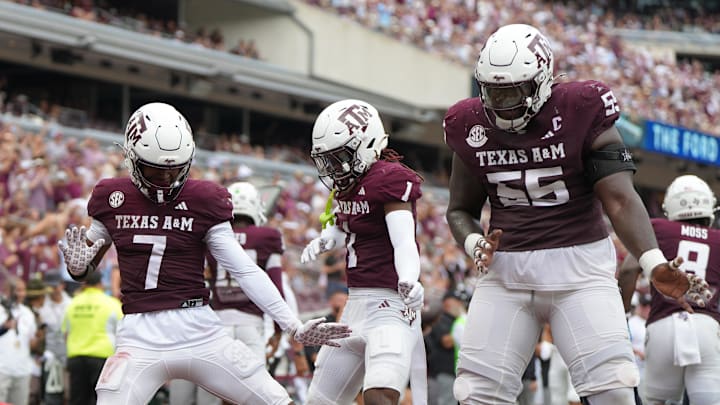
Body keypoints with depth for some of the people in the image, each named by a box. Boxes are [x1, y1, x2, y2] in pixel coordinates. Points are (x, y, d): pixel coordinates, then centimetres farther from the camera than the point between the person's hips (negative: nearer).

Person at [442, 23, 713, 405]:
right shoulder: (473, 127, 4)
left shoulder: (581, 112, -7)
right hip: (505, 269, 3)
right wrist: (476, 245, -8)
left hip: (577, 263, -3)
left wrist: (655, 264, -26)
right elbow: (461, 209, 15)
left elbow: (620, 198, -12)